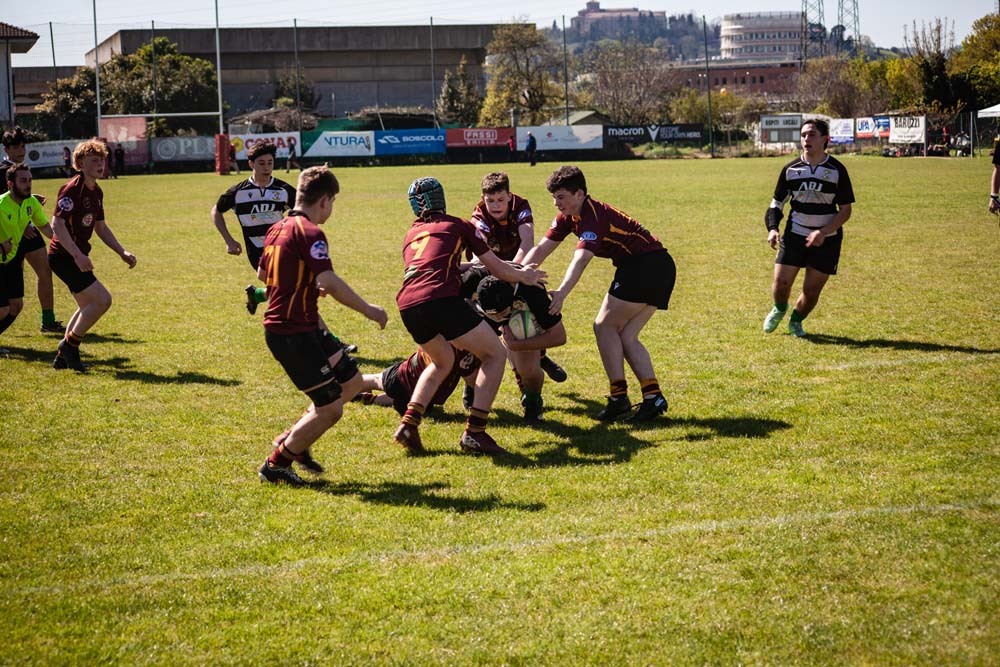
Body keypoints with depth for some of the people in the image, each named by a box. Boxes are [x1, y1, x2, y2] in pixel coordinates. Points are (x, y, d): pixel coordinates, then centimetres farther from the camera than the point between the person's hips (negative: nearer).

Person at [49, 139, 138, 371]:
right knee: (102, 300, -15)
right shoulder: (72, 189, -18)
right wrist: (77, 255, -31)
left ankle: (63, 356, 26)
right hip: (63, 256, -10)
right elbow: (57, 224, -24)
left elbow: (101, 227, 22)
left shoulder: (96, 192, 11)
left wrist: (122, 252, 14)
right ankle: (70, 345, 0)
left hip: (77, 256, 10)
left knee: (88, 307, 18)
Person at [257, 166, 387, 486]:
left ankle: (293, 440, 24)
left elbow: (262, 274, 25)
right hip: (293, 333, -10)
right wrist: (368, 310, -21)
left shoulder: (278, 229, 10)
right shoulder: (309, 232, -18)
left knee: (350, 381, 18)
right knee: (330, 409, -3)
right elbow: (329, 281, -30)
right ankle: (276, 464, 9)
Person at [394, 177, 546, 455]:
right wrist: (525, 276, 37)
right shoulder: (459, 226, 17)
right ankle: (474, 432, 0)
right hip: (440, 299, -6)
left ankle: (408, 424, 16)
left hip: (407, 306, 6)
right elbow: (498, 269, 17)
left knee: (442, 361, 31)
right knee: (494, 355, 10)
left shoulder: (412, 234, 30)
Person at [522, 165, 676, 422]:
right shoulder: (568, 217, 8)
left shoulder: (594, 217, -21)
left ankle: (619, 398, -6)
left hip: (645, 265, -10)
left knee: (605, 326, -4)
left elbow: (581, 258, -36)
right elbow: (541, 249, 8)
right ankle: (653, 397, 1)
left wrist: (562, 293, -48)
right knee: (626, 336, 8)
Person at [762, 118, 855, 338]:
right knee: (781, 283, -7)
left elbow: (845, 211, -5)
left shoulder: (837, 170, -6)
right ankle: (780, 309, 28)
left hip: (827, 240, -1)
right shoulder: (791, 169, 0)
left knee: (812, 290, -1)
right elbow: (776, 203, 10)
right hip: (794, 236, 1)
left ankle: (796, 321, 29)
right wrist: (772, 229, -8)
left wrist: (823, 232, -18)